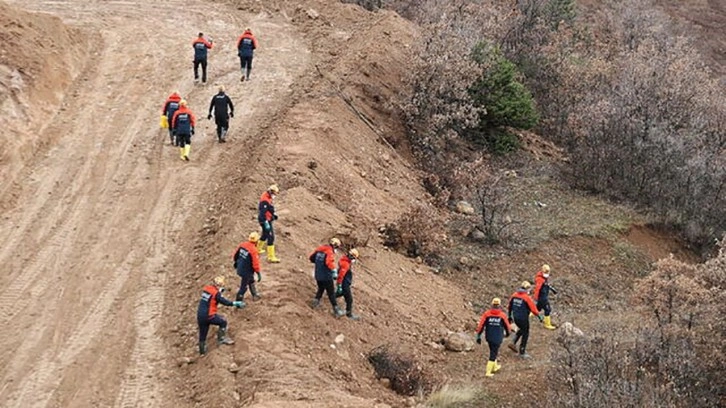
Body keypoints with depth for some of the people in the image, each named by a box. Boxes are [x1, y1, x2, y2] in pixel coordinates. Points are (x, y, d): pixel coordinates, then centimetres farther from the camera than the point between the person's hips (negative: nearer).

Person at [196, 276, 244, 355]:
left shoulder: (206, 288, 7)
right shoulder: (216, 293, -13)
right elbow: (224, 302, -11)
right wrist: (236, 303, -3)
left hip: (200, 316, 7)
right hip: (208, 316, -7)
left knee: (202, 333, 17)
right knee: (223, 322, 13)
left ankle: (202, 350, 28)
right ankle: (221, 338, 16)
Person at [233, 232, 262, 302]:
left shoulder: (242, 245, -7)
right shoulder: (253, 250, -28)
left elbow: (235, 254, 7)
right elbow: (255, 263, -26)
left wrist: (236, 261, 26)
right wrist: (259, 273, -15)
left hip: (240, 268, 8)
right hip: (247, 271, -8)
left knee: (251, 281, 29)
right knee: (244, 286, 9)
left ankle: (255, 295, 45)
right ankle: (239, 299, 22)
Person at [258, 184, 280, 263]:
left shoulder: (268, 198, 8)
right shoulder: (265, 200, -25)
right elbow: (263, 213, -28)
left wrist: (274, 214, 17)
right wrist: (266, 223, -29)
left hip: (268, 220, 11)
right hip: (266, 221, -11)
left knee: (265, 234, 28)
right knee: (271, 237, -10)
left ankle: (258, 249, 48)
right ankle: (271, 257, -10)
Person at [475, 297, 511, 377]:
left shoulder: (487, 314, -7)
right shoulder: (502, 315, -11)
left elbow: (481, 325, -8)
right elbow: (507, 326, 3)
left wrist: (478, 336, 0)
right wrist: (507, 333, 24)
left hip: (489, 337, 3)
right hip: (497, 338, -3)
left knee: (493, 352, 24)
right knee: (493, 354, 2)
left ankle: (495, 367, 40)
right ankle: (488, 372, -2)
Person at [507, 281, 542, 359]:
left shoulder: (514, 295, 2)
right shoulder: (527, 298, -17)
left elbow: (510, 306, 11)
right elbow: (533, 308, -15)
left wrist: (510, 316, 23)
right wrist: (539, 317, -4)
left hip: (515, 317, 6)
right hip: (523, 319, -6)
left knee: (521, 330, 30)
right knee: (525, 334, 9)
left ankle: (513, 343, 17)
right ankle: (522, 352, 14)